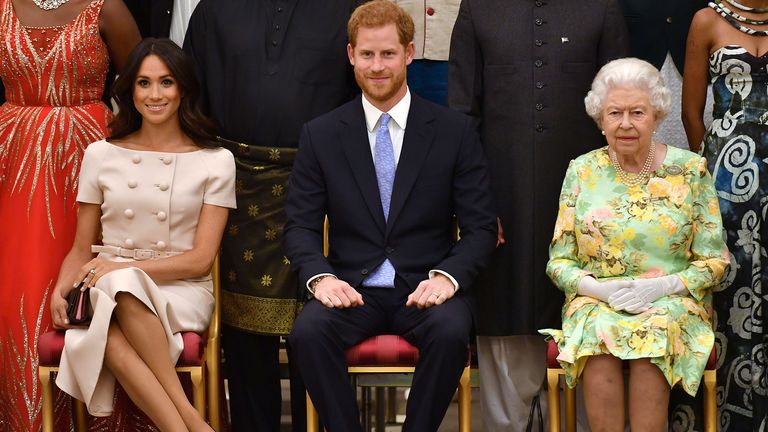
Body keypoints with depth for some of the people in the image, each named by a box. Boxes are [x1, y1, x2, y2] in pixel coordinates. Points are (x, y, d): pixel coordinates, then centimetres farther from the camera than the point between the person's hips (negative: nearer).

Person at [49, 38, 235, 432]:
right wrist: (61, 290, -7)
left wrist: (122, 268, -13)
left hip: (181, 293, -1)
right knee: (110, 338, -37)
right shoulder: (101, 155, 12)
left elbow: (201, 259, -1)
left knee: (122, 285, -38)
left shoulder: (215, 162, 5)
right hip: (108, 292, 2)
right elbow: (81, 250, 15)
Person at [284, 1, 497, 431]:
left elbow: (482, 227, 2)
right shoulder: (320, 135, 7)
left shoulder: (455, 130, 3)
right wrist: (319, 276, -15)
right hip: (352, 289, 1)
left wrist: (448, 276, -16)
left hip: (426, 288, -1)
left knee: (451, 331, -33)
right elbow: (300, 225, 5)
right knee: (308, 330, -30)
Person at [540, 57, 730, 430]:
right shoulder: (582, 171, 7)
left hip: (672, 302, -1)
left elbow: (714, 262, 3)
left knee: (654, 332, -34)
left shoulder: (690, 170, 3)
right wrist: (599, 288, -12)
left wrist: (663, 286, -13)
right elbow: (559, 261, 8)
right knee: (598, 331, -32)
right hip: (595, 301, 1)